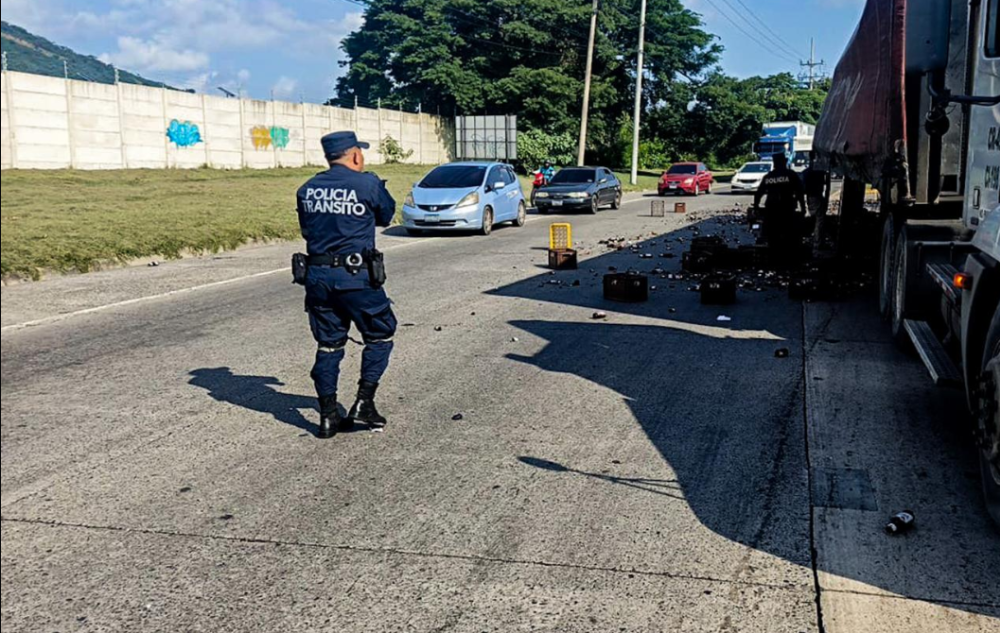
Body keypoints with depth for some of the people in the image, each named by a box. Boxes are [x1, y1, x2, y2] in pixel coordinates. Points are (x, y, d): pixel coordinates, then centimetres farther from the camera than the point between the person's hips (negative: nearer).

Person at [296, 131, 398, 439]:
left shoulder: (307, 189, 6)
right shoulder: (368, 184, -8)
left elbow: (306, 229, 14)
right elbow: (386, 216, 7)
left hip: (317, 275, 5)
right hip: (355, 276, -5)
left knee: (328, 345, 13)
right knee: (380, 335, 14)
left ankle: (328, 416, 15)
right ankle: (364, 403, 8)